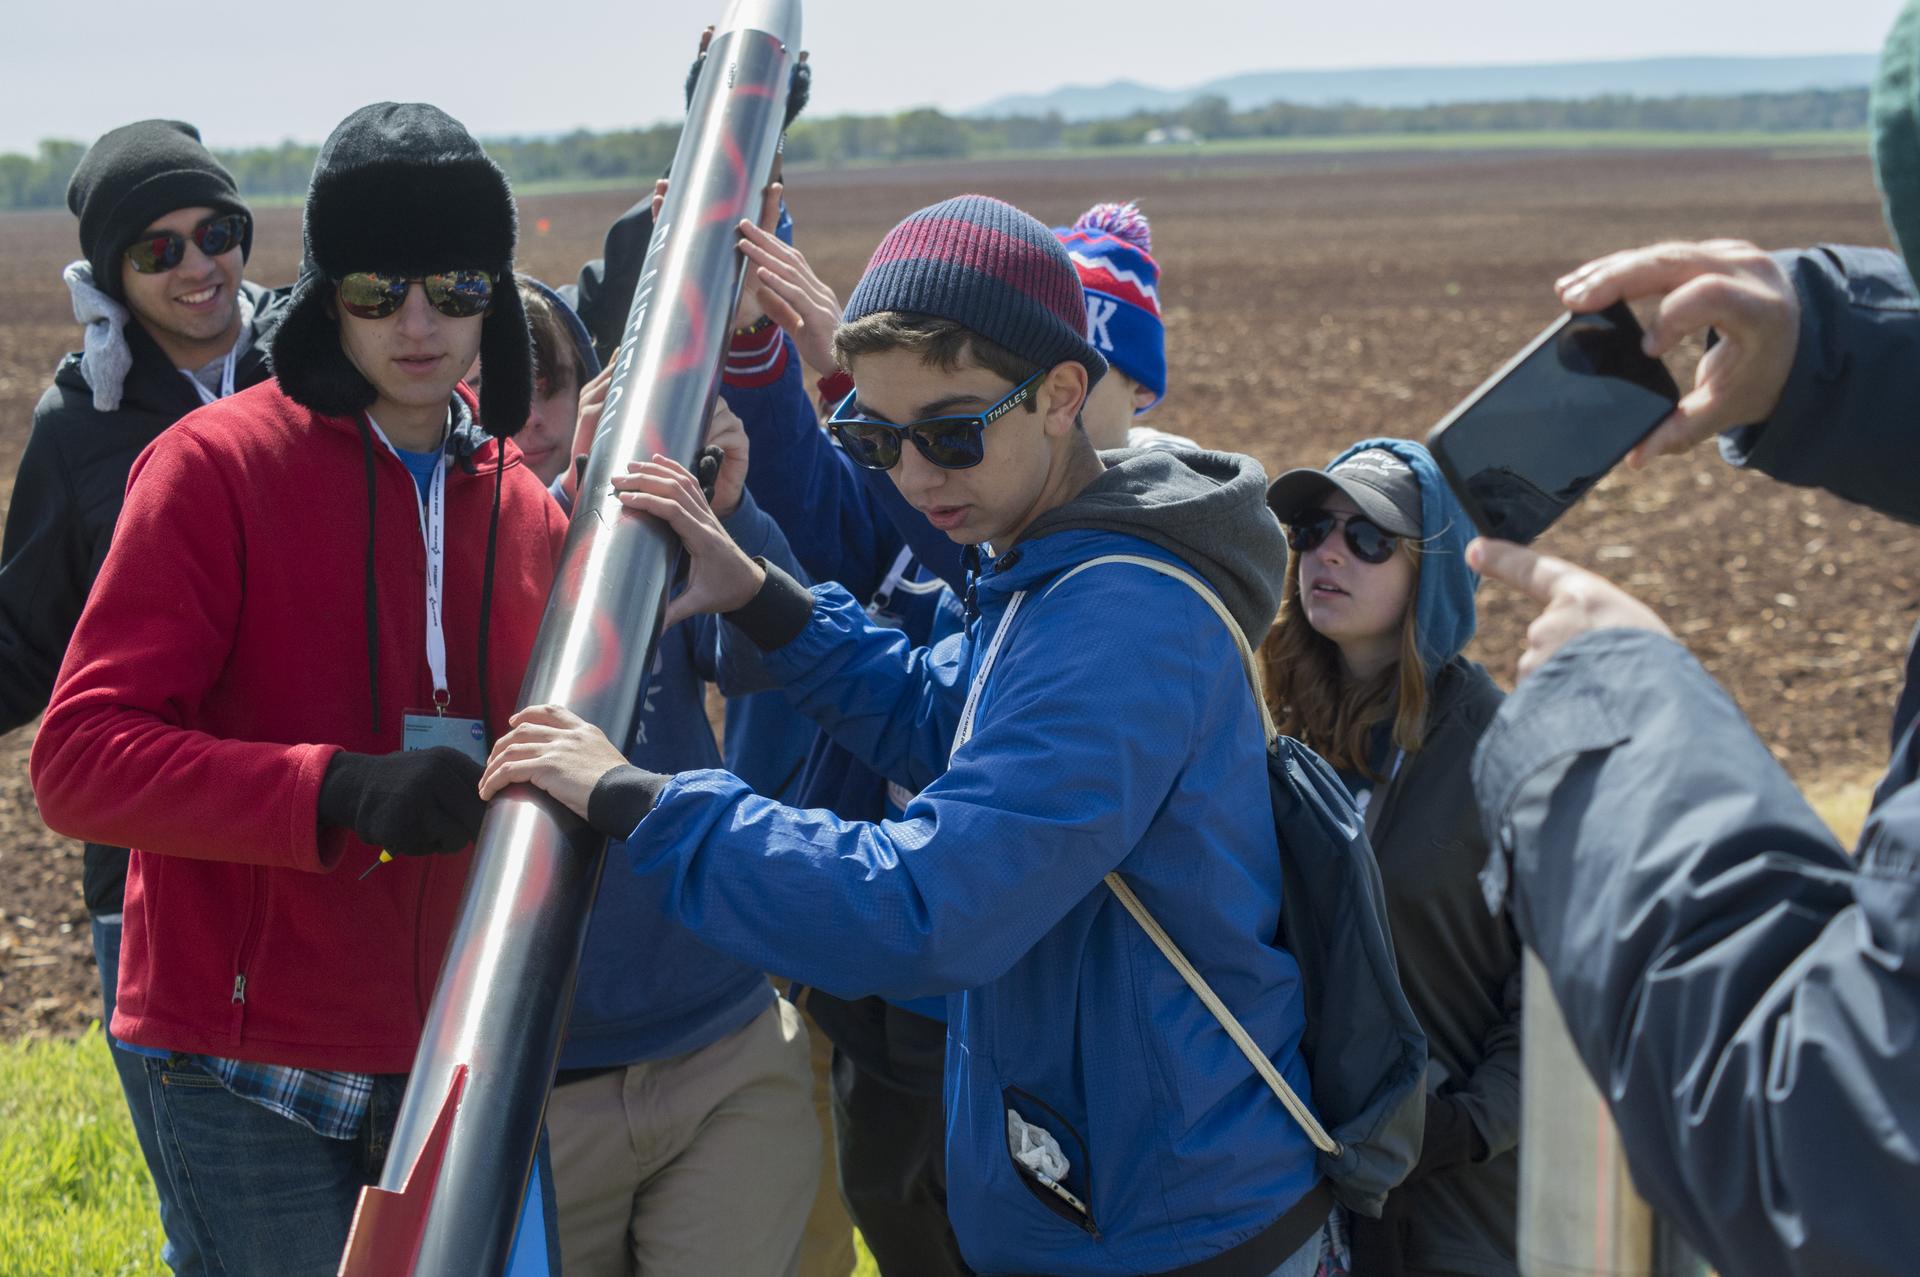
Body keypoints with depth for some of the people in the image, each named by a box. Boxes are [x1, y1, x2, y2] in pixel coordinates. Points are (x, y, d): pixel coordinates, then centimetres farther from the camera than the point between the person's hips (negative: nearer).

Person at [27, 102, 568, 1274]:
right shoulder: (216, 464, -8)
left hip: (443, 1066, 5)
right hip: (254, 1075, -5)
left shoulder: (527, 510, 9)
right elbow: (79, 758, -16)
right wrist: (337, 792, -27)